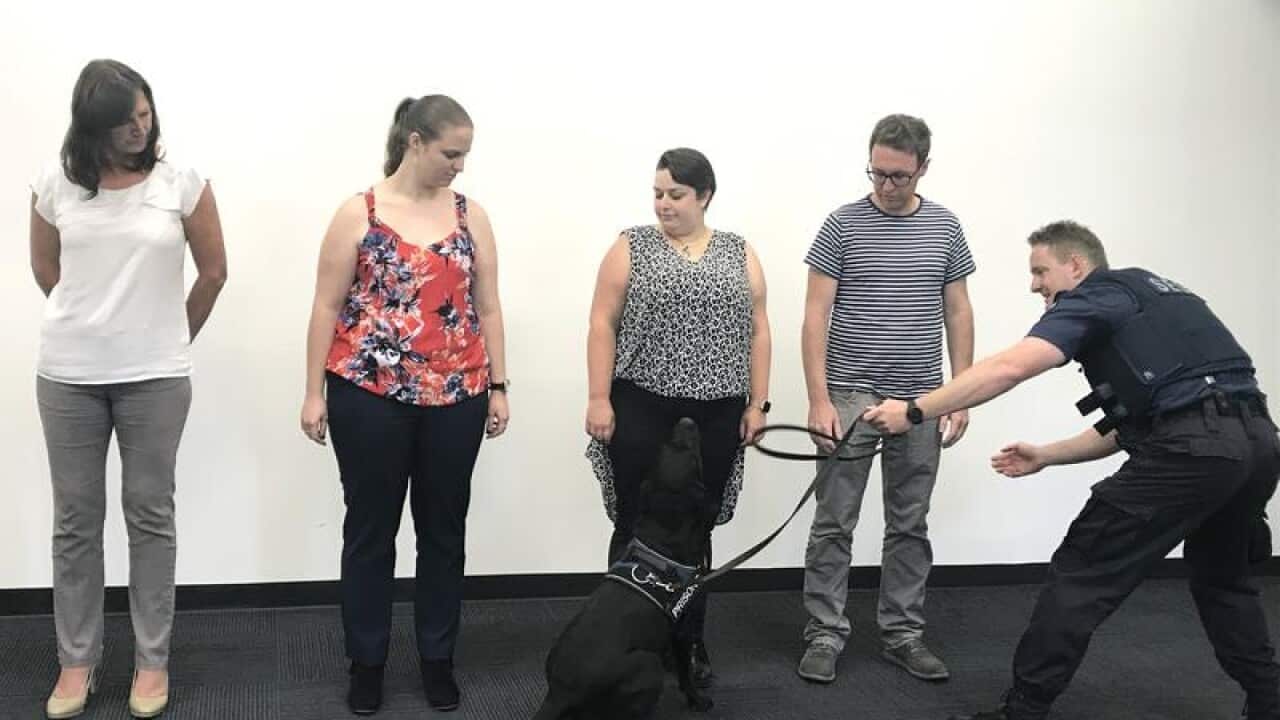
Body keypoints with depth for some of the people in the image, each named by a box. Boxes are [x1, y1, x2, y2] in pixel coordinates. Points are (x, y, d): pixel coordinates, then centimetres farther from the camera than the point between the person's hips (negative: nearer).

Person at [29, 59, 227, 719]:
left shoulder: (182, 182, -5)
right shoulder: (55, 185, -1)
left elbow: (213, 272, 4)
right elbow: (46, 270, 14)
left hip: (155, 376, -1)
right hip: (68, 374, 2)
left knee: (150, 516, 6)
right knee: (75, 521, 9)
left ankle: (152, 661, 18)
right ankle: (77, 660, 22)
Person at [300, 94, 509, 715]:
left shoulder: (471, 215, 6)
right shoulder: (359, 213, -2)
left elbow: (487, 306, 8)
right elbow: (327, 307, -1)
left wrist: (498, 386, 5)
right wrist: (315, 393, -4)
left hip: (455, 398, 3)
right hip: (370, 395, -2)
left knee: (443, 529, 10)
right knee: (370, 530, 8)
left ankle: (437, 658, 24)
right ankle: (366, 661, 21)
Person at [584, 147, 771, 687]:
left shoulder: (740, 254, 9)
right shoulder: (631, 247, 2)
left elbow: (757, 331, 9)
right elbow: (603, 324, -2)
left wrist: (757, 402, 2)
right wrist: (599, 399, -9)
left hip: (716, 415, 2)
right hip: (642, 409, -2)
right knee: (637, 527, 0)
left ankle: (689, 641, 19)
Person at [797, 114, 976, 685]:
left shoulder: (945, 228, 6)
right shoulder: (842, 225, -4)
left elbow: (958, 315, 9)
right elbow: (816, 316, -6)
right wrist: (819, 398, -13)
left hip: (920, 401, 3)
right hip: (851, 397, -3)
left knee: (911, 525, 10)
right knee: (834, 523, 1)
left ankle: (902, 634, 22)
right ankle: (825, 634, 12)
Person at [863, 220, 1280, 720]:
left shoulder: (1094, 297, 3)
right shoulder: (1151, 297, 30)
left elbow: (1011, 367, -14)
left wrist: (914, 411, -12)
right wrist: (1046, 455, 28)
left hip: (1191, 449, -9)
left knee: (1080, 576, 2)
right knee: (1223, 580, 31)